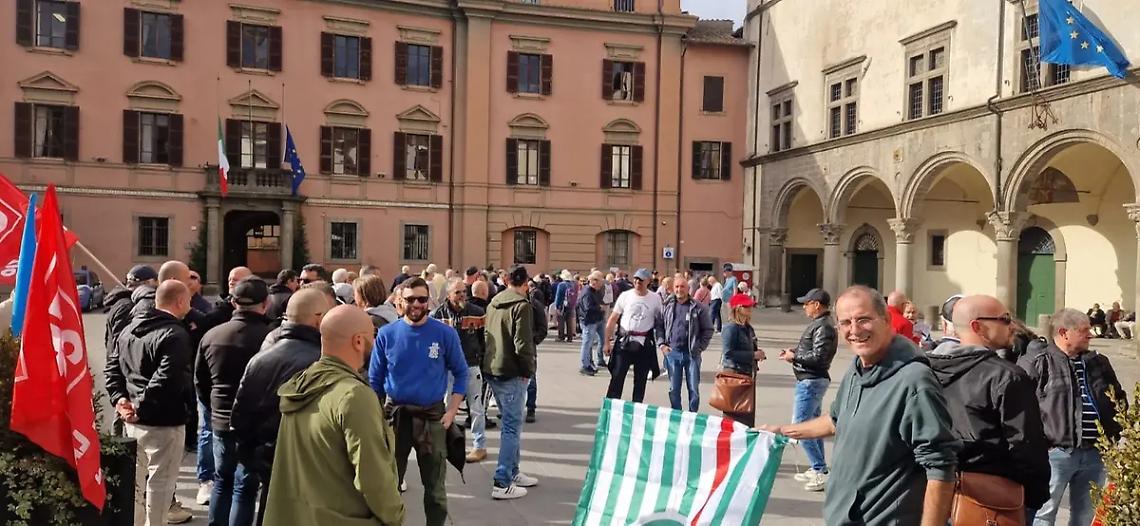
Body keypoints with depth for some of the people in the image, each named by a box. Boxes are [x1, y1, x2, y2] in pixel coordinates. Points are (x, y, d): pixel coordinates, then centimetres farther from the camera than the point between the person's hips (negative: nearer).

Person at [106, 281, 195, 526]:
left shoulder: (129, 329, 10)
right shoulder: (176, 335, -19)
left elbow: (112, 367, 11)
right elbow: (165, 379, -29)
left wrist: (120, 398, 1)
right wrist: (141, 406, -19)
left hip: (133, 421, 9)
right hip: (164, 422, -8)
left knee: (134, 478, 22)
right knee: (160, 482, 5)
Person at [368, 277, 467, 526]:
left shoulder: (445, 333, -7)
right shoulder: (386, 334, -4)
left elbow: (460, 373, 1)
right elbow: (375, 380, 4)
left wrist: (451, 411, -7)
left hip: (432, 415, -1)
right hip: (395, 414, 1)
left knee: (435, 486, 10)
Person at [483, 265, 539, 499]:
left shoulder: (493, 303, 12)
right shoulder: (522, 306, -14)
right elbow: (523, 344, -19)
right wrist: (528, 371, -8)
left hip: (492, 370, 9)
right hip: (512, 374, -8)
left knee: (511, 424, 19)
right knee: (512, 427, -3)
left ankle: (512, 472, 27)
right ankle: (502, 484, -2)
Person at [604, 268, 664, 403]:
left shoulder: (655, 299, 1)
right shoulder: (625, 296, 0)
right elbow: (612, 319, 3)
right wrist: (607, 341, -1)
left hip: (645, 343, 1)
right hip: (624, 341, -1)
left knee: (640, 380, 10)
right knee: (617, 376, -4)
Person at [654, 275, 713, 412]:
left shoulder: (698, 307, -3)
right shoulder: (667, 306, 5)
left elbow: (708, 329, 1)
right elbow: (658, 326, 10)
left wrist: (700, 348, -5)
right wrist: (661, 344, 0)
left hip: (692, 354, -2)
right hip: (672, 353, 2)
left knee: (693, 389, 5)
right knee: (674, 389, 10)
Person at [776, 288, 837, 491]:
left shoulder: (823, 327, -18)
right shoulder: (818, 324, 14)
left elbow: (819, 357, -25)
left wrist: (794, 357, -15)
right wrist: (795, 352, 6)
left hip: (811, 381, -11)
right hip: (812, 380, 11)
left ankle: (821, 471, -5)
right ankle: (818, 469, 26)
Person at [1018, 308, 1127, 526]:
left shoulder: (1099, 363, 13)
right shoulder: (1037, 364, -9)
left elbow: (1119, 399, 26)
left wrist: (1114, 432, 15)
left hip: (1094, 454, 6)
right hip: (1055, 453, -6)